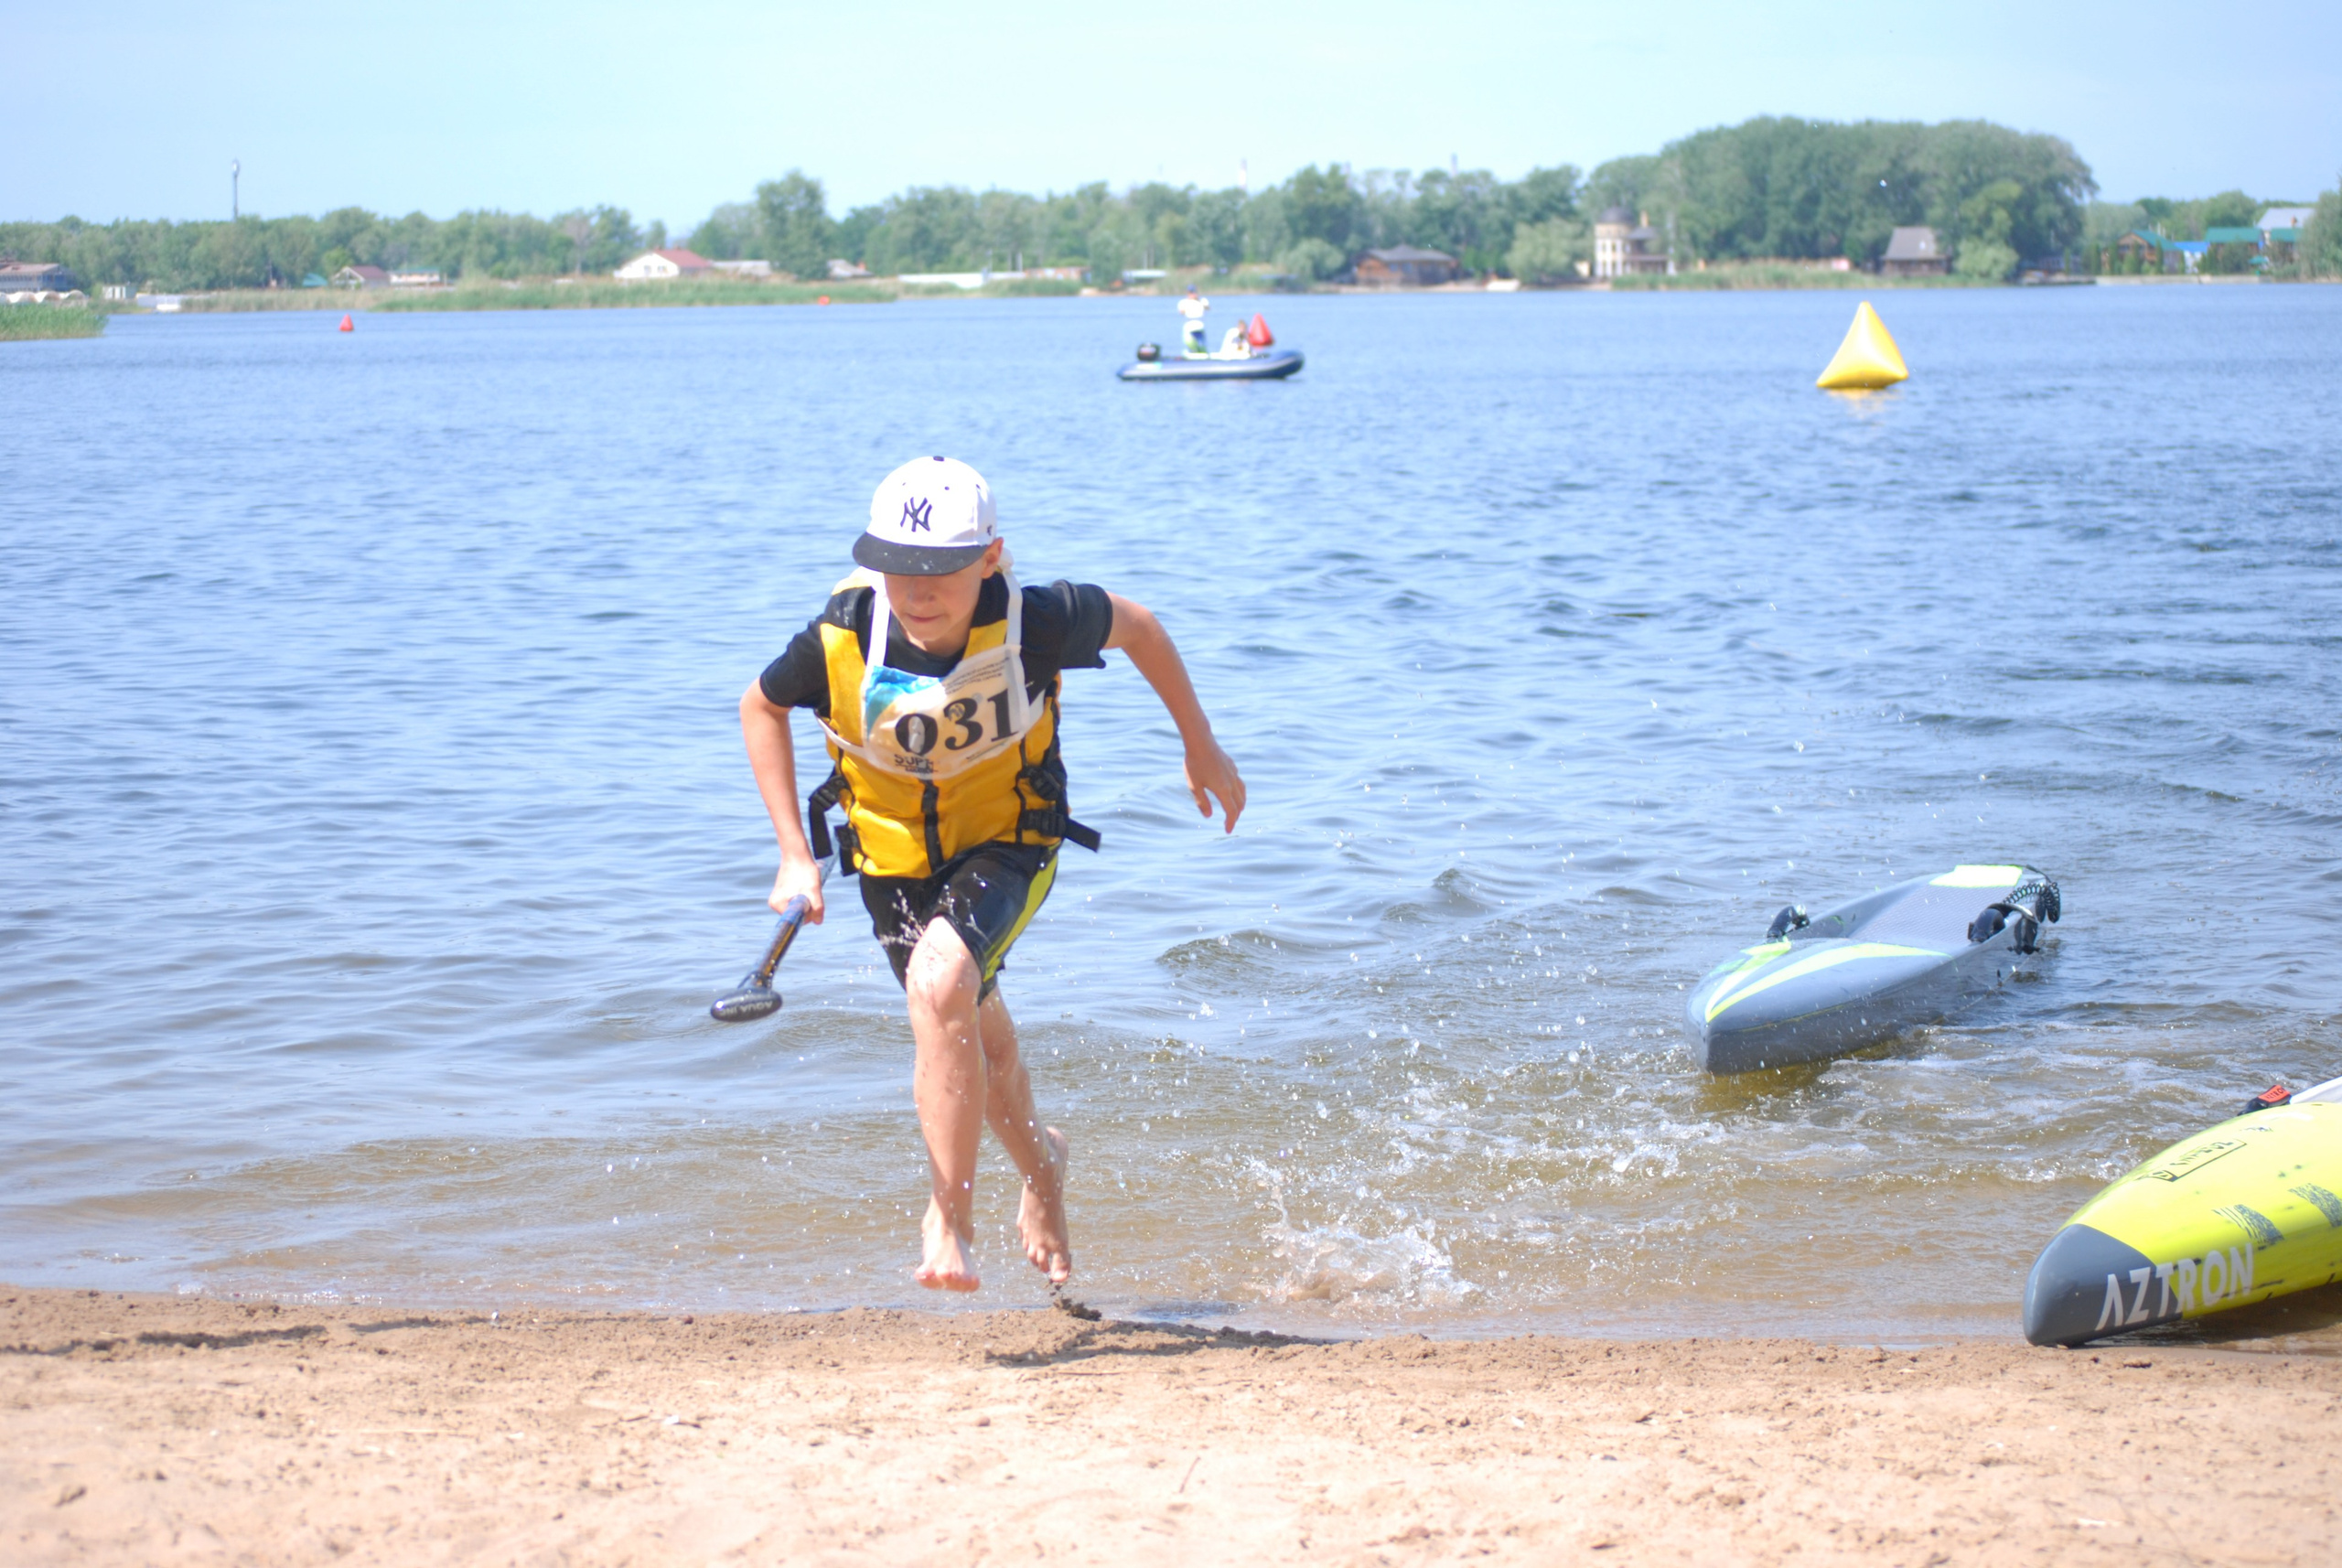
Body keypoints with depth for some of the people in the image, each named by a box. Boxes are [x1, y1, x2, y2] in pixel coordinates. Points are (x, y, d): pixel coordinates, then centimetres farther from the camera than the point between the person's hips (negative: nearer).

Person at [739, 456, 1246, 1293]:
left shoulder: (1034, 623, -30)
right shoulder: (841, 637, -26)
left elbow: (1136, 627, -8)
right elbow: (762, 706, -3)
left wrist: (1201, 747, 4)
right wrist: (795, 854, -7)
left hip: (1007, 843, -3)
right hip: (893, 854, 3)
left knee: (940, 983, -32)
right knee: (976, 1039, 19)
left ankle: (949, 1221, -20)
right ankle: (1041, 1163, 53)